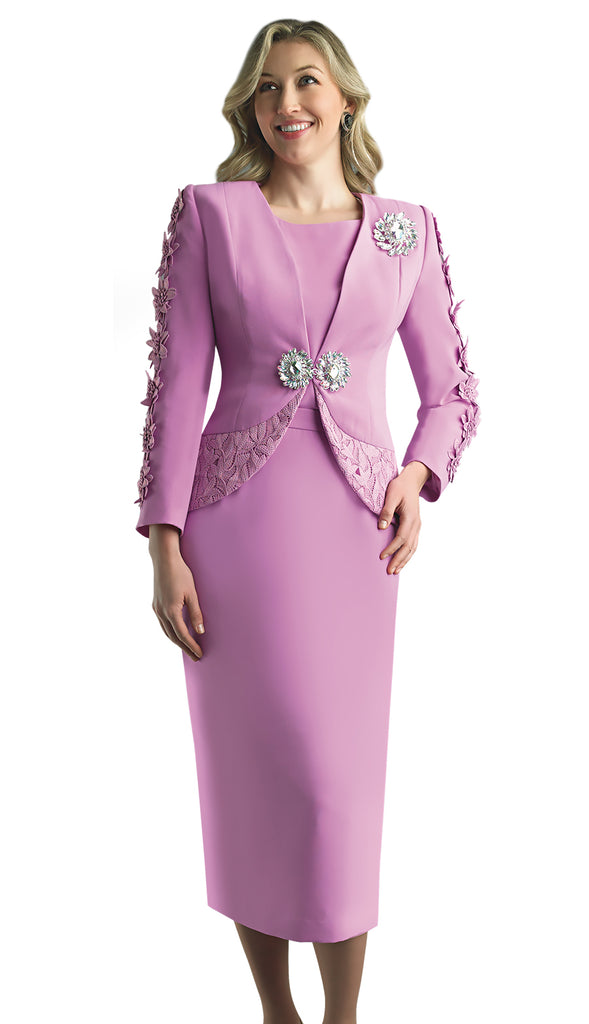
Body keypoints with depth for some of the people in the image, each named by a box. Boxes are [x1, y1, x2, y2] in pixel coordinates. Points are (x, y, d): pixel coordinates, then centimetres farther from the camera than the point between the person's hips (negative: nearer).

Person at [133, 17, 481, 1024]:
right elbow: (177, 383, -1)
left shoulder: (408, 228, 7)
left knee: (341, 785, 4)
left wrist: (419, 474, -6)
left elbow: (452, 388, 14)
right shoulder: (209, 213, 2)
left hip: (351, 534, 1)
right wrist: (164, 550, -6)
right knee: (248, 778, 6)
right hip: (235, 527, -1)